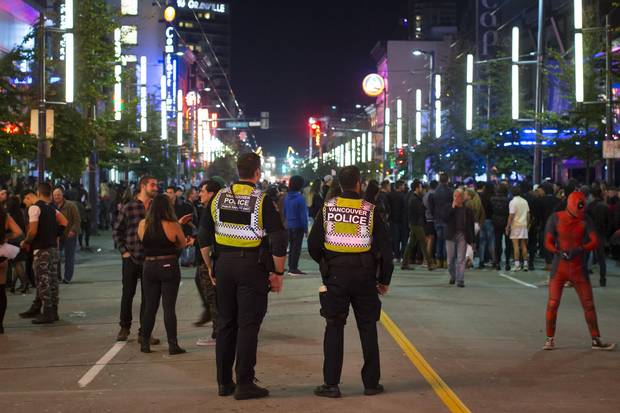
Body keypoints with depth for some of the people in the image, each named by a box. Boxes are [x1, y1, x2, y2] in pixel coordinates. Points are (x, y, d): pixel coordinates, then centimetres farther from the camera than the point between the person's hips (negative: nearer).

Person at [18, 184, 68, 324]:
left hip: (41, 248, -7)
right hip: (53, 247, 7)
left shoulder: (34, 208, -10)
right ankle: (53, 311, 15)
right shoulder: (52, 208, 13)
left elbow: (33, 231, -17)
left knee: (44, 281, -4)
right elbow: (64, 222, 11)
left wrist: (26, 243, -2)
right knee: (52, 280, 11)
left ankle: (48, 313, -3)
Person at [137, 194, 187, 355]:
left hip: (149, 267, 3)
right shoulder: (172, 225, -10)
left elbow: (143, 241, 11)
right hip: (169, 267, -3)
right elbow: (183, 244, 1)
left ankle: (145, 343, 15)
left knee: (150, 307, 11)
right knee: (169, 307, -1)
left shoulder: (142, 224, -1)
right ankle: (172, 345, -1)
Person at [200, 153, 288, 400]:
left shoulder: (218, 198, 6)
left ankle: (224, 382, 19)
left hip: (223, 265, 5)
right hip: (252, 267, -5)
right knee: (248, 325, 0)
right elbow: (279, 240, -12)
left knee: (225, 324, 13)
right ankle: (244, 384, 2)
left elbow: (204, 237, 10)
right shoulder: (261, 201, -9)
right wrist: (278, 273, -3)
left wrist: (210, 267, 19)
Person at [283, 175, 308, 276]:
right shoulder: (299, 198, -17)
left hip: (289, 226, 7)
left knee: (292, 246, 16)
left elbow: (284, 212, 12)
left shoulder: (287, 197, 4)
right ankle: (294, 268, 1)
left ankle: (291, 267, 21)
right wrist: (306, 228, -10)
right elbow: (303, 215, -16)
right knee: (296, 247, 0)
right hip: (298, 226, -7)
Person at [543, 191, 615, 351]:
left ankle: (596, 341, 15)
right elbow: (548, 242, -6)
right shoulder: (555, 218, -5)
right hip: (559, 266, -2)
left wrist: (581, 249, -26)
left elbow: (595, 242, -8)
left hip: (579, 268, 2)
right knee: (552, 303, -6)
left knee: (589, 305, 5)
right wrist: (560, 252, -25)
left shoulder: (585, 219, -1)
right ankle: (550, 339, 8)